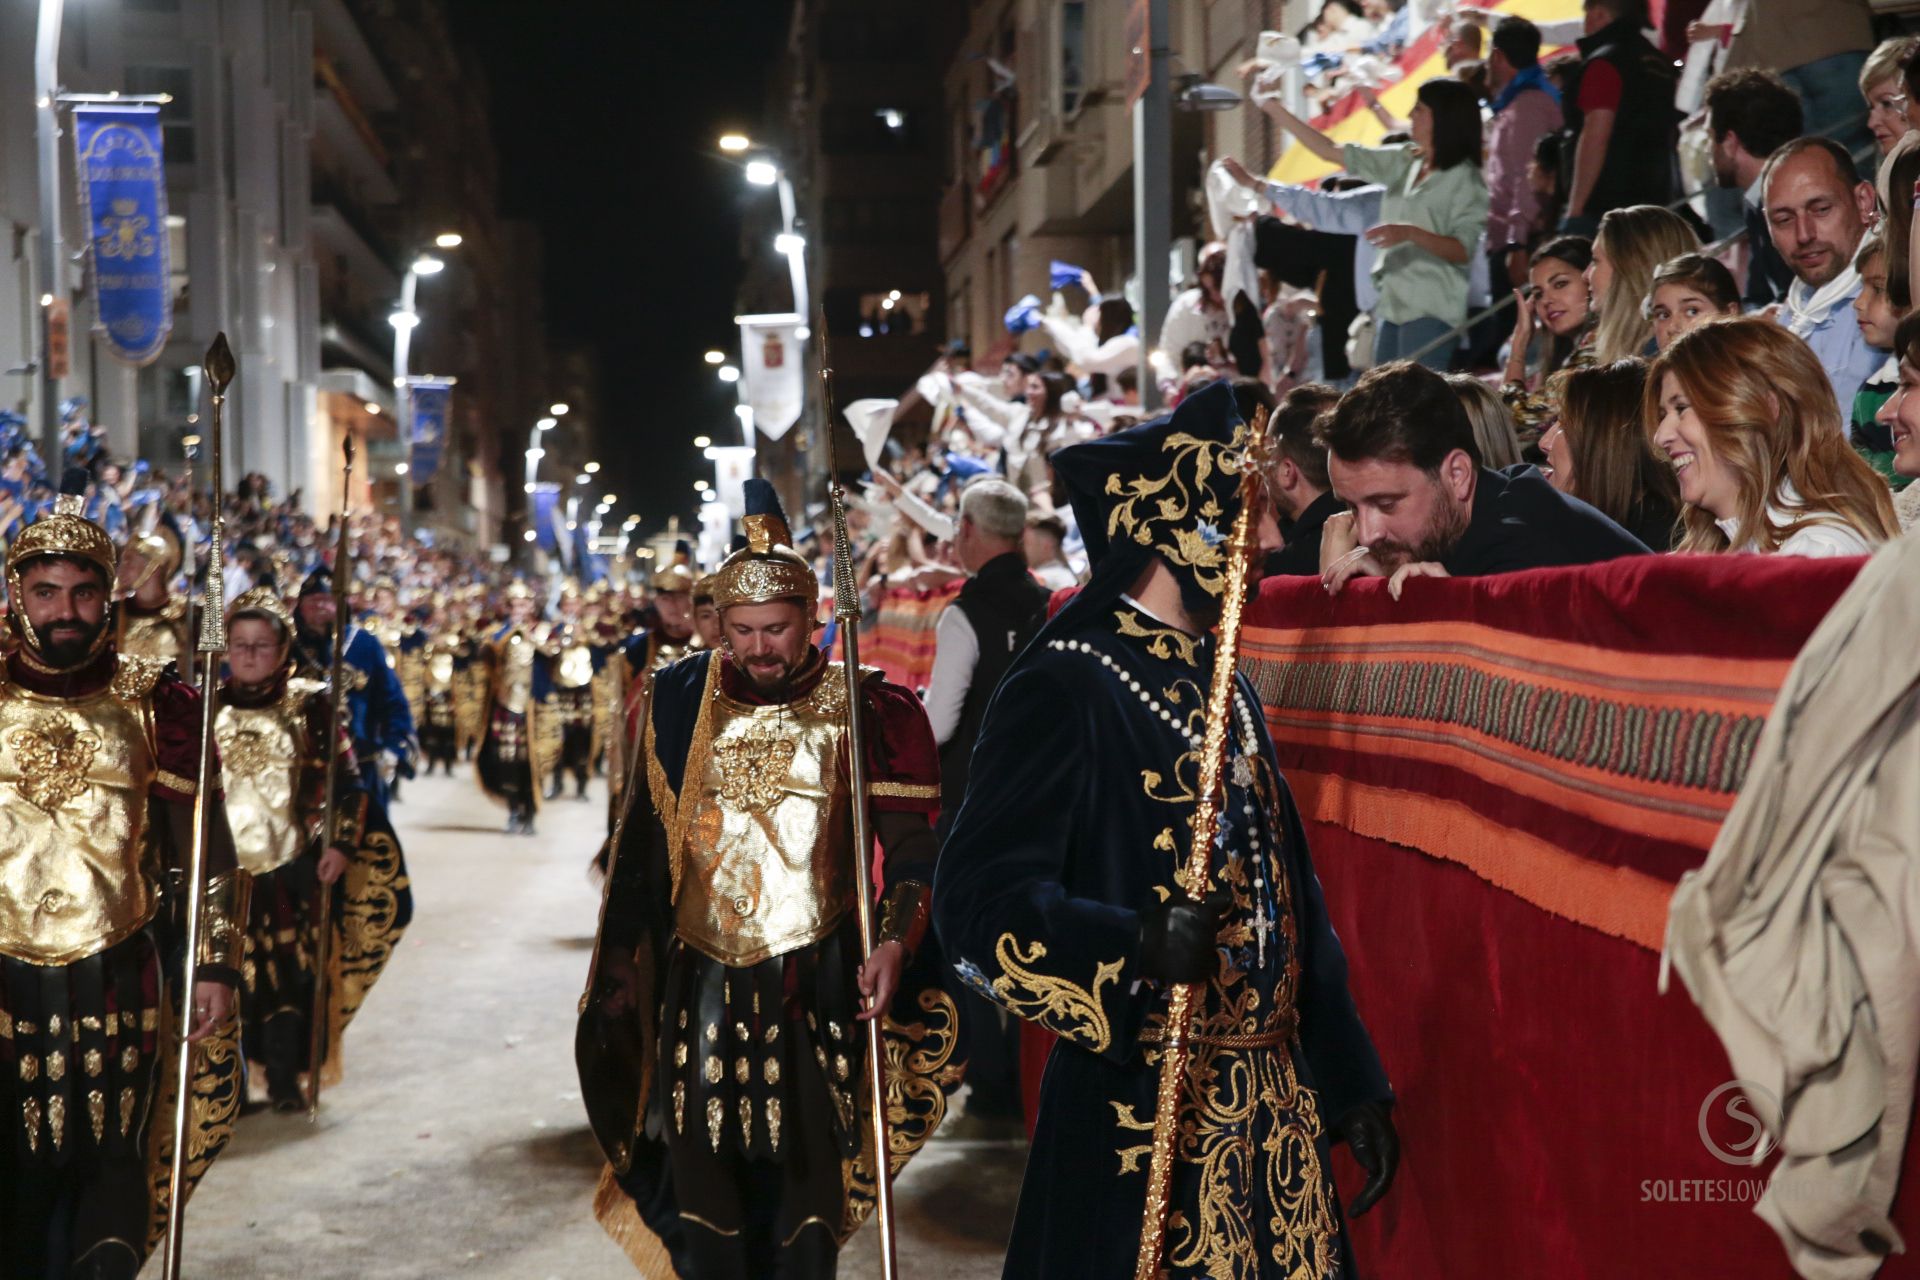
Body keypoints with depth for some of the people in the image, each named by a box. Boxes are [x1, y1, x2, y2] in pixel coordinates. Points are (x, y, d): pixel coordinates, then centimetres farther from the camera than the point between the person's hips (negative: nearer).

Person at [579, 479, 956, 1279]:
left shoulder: (863, 712, -5)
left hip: (816, 983, -2)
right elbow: (642, 843, 12)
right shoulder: (681, 703, 4)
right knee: (702, 1180, 7)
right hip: (702, 981, 3)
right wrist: (621, 963, 12)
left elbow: (911, 847, -6)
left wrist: (896, 943, -21)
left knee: (804, 1177, 3)